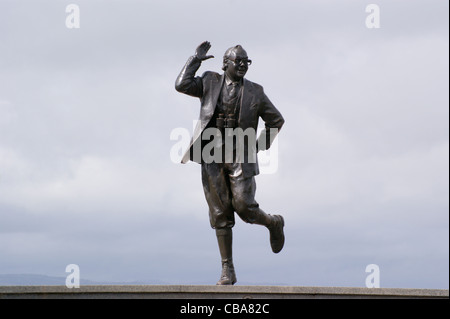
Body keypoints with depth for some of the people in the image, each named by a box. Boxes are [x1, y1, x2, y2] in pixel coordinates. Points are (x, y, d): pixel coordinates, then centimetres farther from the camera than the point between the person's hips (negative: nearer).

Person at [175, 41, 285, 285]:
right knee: (220, 214, 0)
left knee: (243, 207, -14)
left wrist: (261, 145, 7)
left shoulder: (254, 92, 6)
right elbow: (182, 85, -6)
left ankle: (274, 223, 21)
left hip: (240, 157, -1)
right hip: (213, 157, 1)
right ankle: (227, 271, 5)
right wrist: (196, 59, -2)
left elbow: (276, 120, 15)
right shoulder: (210, 83, 8)